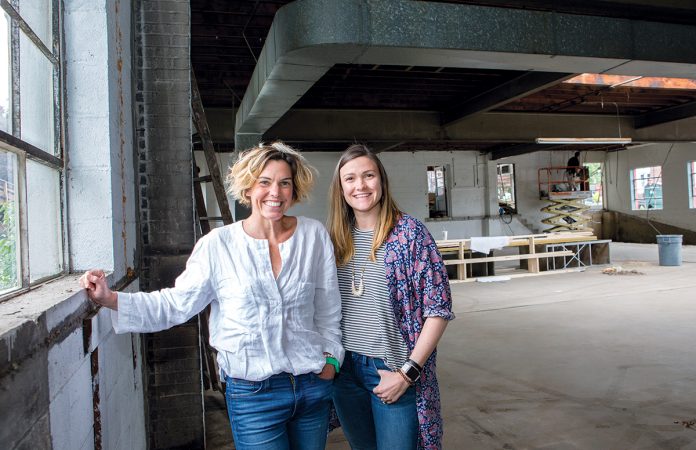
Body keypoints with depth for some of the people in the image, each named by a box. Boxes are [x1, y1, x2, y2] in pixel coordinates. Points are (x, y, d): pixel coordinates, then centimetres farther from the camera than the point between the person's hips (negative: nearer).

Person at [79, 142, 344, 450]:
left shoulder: (314, 235, -2)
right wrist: (110, 299, -10)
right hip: (253, 393, -3)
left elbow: (327, 307, 7)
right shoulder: (218, 244, -9)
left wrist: (330, 355, 4)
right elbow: (175, 305, -2)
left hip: (314, 386, 3)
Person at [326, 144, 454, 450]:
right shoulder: (336, 237, 2)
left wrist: (408, 372, -14)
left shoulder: (409, 232, -12)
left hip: (391, 368, -4)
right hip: (344, 367, 5)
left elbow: (438, 308, -12)